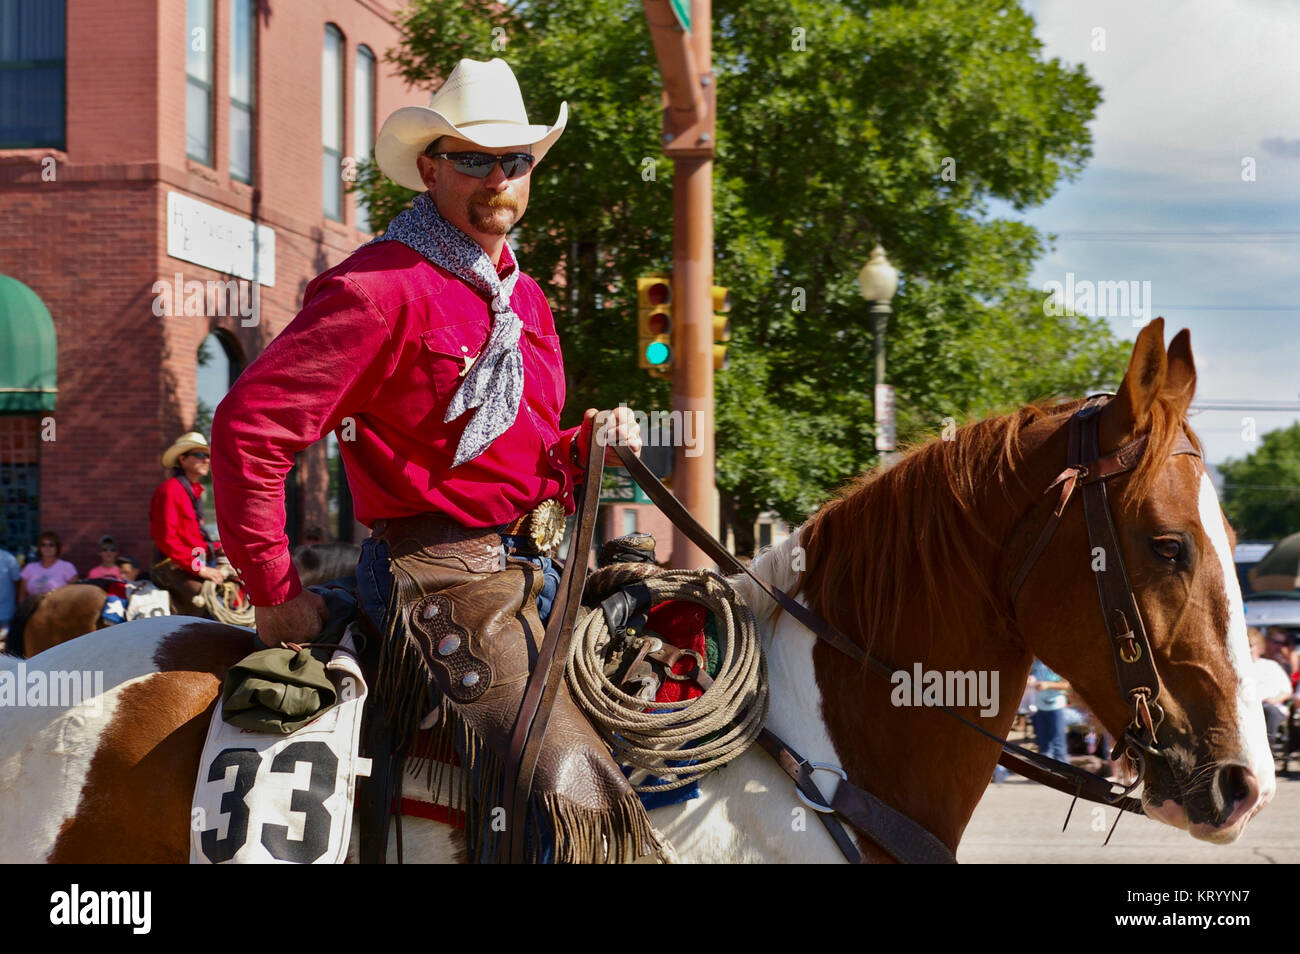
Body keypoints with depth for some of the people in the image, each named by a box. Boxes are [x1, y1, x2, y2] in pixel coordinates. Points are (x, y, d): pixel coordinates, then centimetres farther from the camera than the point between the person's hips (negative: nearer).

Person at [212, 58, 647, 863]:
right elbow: (250, 427, -15)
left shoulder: (524, 297, 17)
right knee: (570, 798, -22)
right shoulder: (381, 289, -11)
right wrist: (277, 594, -11)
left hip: (536, 570, 9)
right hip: (445, 579, -9)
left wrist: (589, 442, 6)